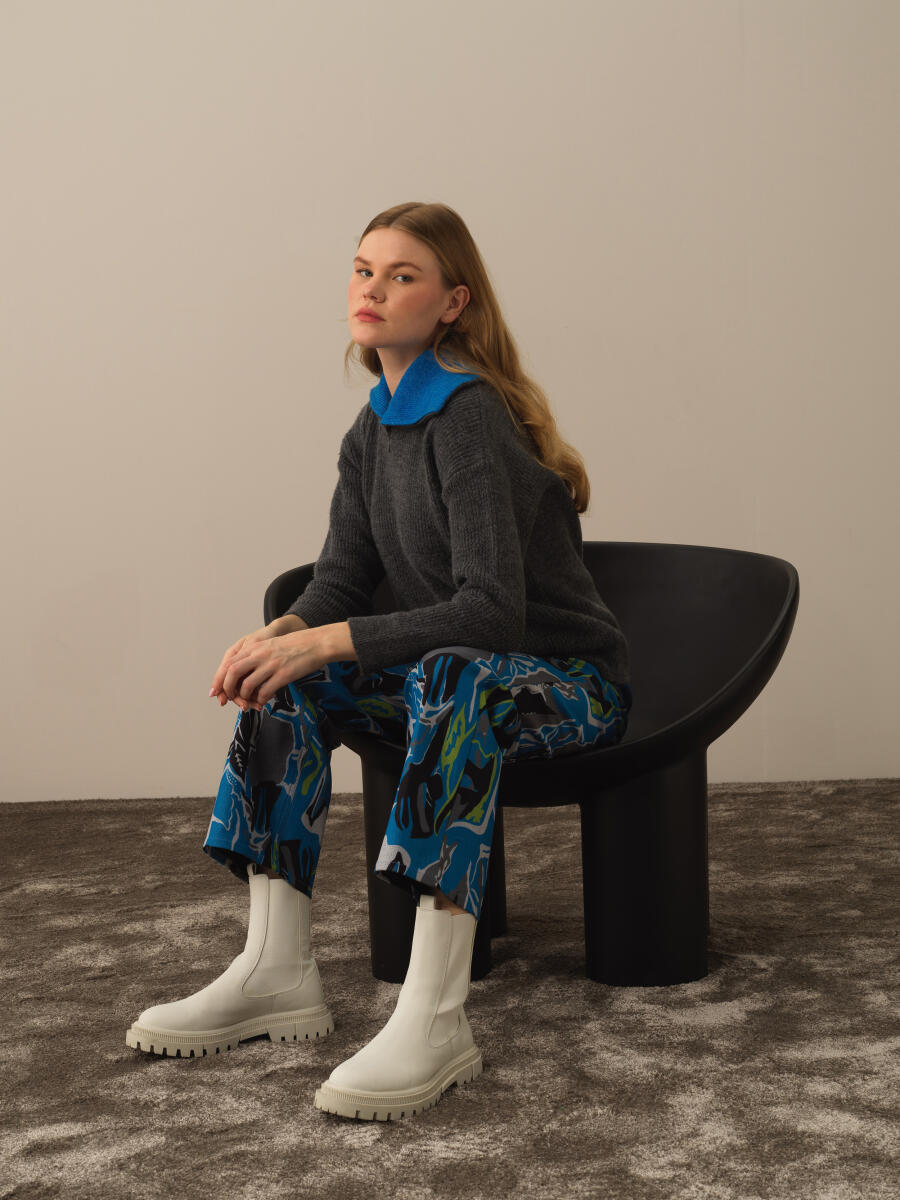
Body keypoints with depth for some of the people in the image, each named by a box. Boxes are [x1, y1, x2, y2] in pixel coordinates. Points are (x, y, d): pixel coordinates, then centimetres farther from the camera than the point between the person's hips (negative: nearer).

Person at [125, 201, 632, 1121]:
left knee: (454, 678, -38)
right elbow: (342, 580, 5)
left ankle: (433, 1019, -42)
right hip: (454, 666, 8)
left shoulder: (469, 418, -20)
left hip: (572, 680, -8)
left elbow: (493, 609, -28)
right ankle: (276, 972, -10)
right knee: (286, 685, -9)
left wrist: (327, 640, -32)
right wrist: (282, 636, -18)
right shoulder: (373, 431, 7)